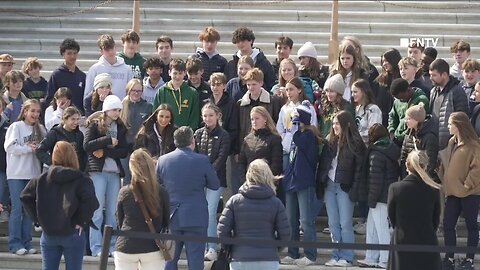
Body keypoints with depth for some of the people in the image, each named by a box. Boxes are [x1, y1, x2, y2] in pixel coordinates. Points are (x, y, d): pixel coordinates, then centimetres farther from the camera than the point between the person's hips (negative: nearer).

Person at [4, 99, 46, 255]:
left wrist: (39, 148, -12)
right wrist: (29, 149, -12)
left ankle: (26, 242, 13)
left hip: (33, 173, 5)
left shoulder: (40, 129, 9)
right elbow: (9, 147, -13)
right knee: (17, 209, -5)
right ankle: (15, 243, 0)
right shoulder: (16, 127, -5)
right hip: (16, 174, -5)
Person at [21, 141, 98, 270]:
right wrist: (82, 222, -10)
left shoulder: (42, 178, 4)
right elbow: (90, 202, -23)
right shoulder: (81, 180, -8)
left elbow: (25, 197, 5)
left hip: (48, 234, 3)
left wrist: (38, 219, 6)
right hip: (72, 234, -3)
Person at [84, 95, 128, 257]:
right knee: (97, 210, -6)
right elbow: (87, 146, -11)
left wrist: (105, 152, -10)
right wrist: (108, 140, -15)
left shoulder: (120, 128, 13)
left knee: (113, 211, 3)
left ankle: (112, 247, 6)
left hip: (115, 172, 4)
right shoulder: (94, 125, 2)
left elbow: (124, 152, 4)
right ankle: (96, 248, -5)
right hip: (97, 171, -4)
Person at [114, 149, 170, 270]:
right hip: (153, 248, 0)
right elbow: (166, 222, 7)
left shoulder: (124, 192, -4)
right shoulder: (162, 192, -5)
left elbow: (120, 222, 9)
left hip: (126, 247, 0)